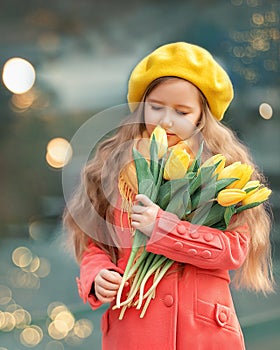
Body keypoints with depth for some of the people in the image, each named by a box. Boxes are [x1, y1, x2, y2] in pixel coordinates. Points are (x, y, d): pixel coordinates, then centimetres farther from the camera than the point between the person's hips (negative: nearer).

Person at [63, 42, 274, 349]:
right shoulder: (116, 164, 5)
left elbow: (235, 248, -9)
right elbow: (94, 243, 7)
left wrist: (162, 228, -18)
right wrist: (98, 277, -14)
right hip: (130, 325, 1)